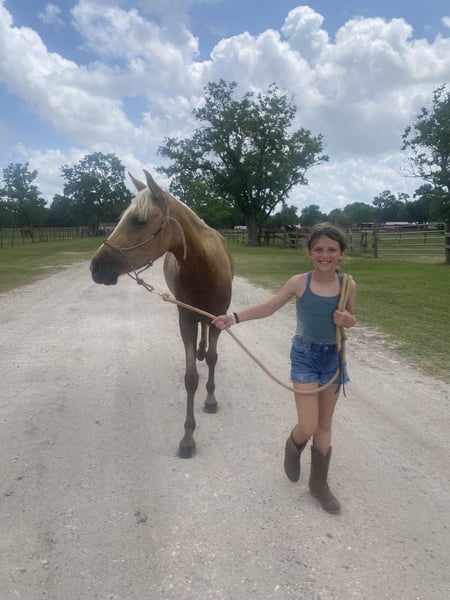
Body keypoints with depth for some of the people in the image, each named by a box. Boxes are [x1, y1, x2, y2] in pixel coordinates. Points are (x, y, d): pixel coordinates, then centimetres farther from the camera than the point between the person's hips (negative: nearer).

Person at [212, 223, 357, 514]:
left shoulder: (348, 285, -7)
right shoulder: (299, 283, -12)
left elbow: (351, 318, 8)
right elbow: (268, 307, -4)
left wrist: (347, 320, -16)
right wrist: (233, 317, -13)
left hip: (333, 357, 3)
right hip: (305, 356, -2)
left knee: (325, 424, 14)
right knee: (308, 426, -7)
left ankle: (319, 483, 31)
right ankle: (293, 447, 31)